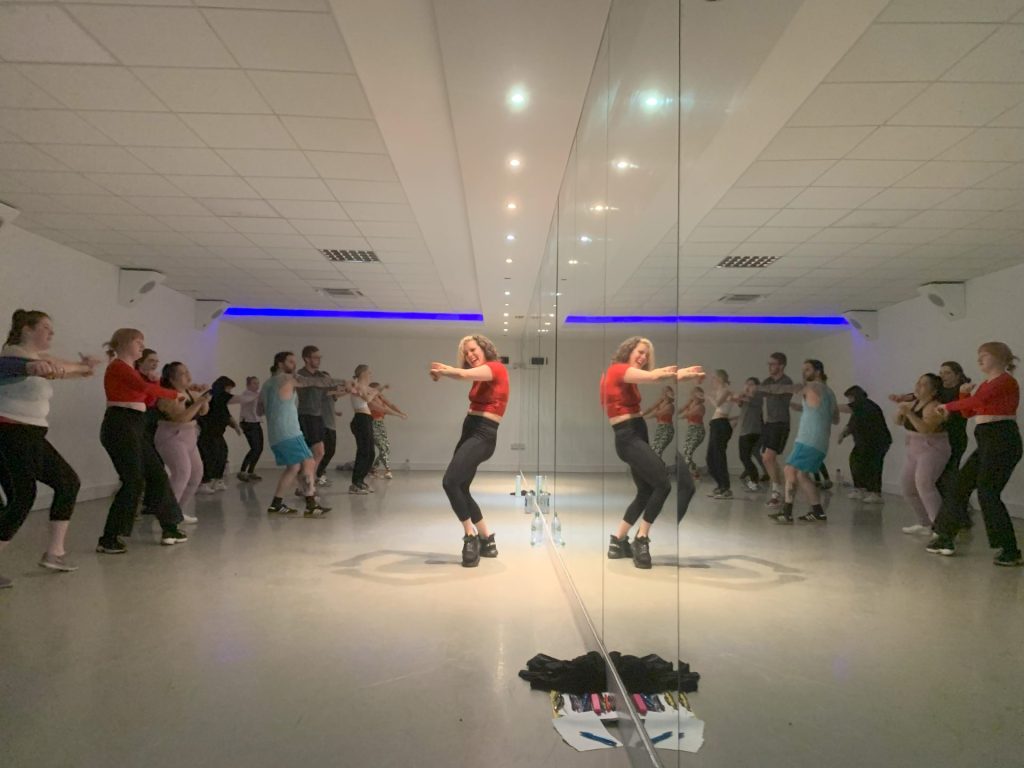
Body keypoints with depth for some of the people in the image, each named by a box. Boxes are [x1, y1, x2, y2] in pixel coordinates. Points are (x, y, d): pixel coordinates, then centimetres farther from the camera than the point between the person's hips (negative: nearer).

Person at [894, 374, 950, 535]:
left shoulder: (934, 407, -17)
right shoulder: (914, 403, 9)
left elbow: (926, 428, -30)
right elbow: (899, 422, 15)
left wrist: (909, 413, -31)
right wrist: (901, 411, -5)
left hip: (932, 450, -9)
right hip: (915, 452, 10)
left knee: (924, 483, -26)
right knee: (907, 486, 11)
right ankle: (925, 523, 24)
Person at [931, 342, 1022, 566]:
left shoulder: (1006, 380, -9)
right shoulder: (985, 385, 19)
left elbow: (978, 400, -23)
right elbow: (969, 412, 21)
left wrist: (948, 406, -11)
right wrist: (964, 394, 3)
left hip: (1002, 441, -10)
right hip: (987, 442, 10)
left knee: (987, 492, -11)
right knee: (961, 485, 9)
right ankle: (946, 538, 15)